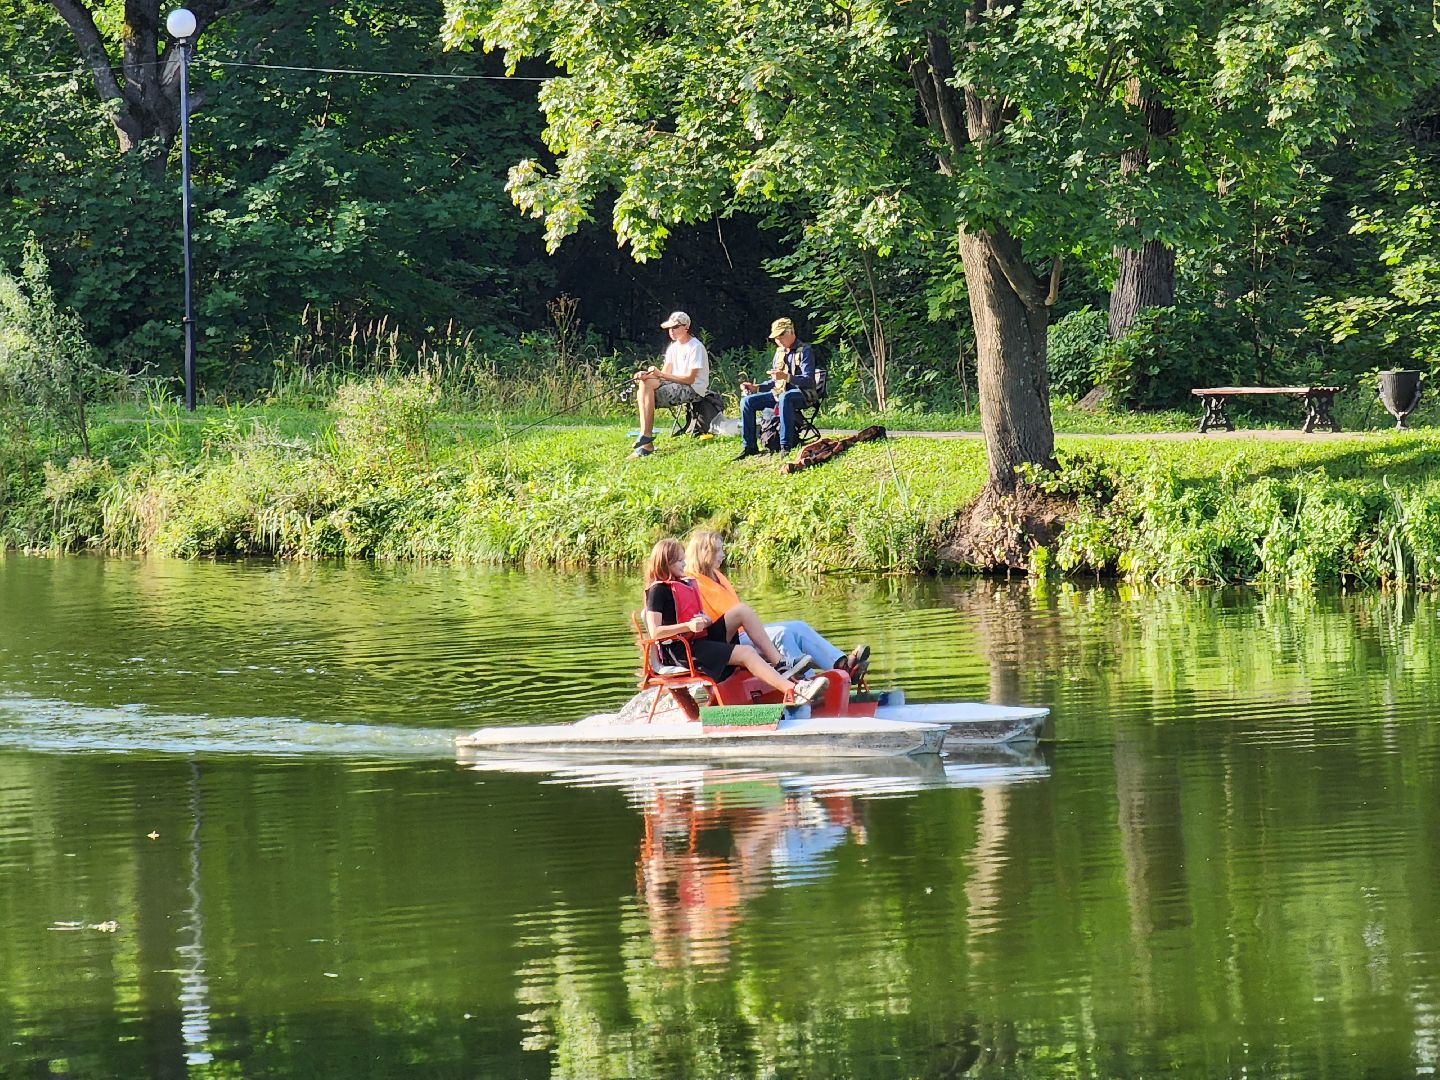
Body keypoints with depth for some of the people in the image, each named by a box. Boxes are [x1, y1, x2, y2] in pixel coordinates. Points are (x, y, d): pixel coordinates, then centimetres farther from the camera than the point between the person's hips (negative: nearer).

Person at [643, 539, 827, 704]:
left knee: (742, 611, -10)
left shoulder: (684, 584, 21)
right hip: (681, 649, -8)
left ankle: (779, 663, -16)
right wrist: (688, 626, -26)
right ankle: (793, 691, -39)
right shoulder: (658, 590, -7)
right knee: (745, 653, -24)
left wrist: (705, 621, 2)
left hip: (702, 638, 8)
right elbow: (655, 632, -17)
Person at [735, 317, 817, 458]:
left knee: (784, 397, -43)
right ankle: (750, 446, -9)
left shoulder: (805, 351, -6)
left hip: (801, 393, -8)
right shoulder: (780, 352, 17)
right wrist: (756, 387, 7)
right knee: (747, 401, -10)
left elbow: (808, 380, -17)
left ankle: (786, 446, -45)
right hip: (778, 393, 8)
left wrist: (786, 377, -31)